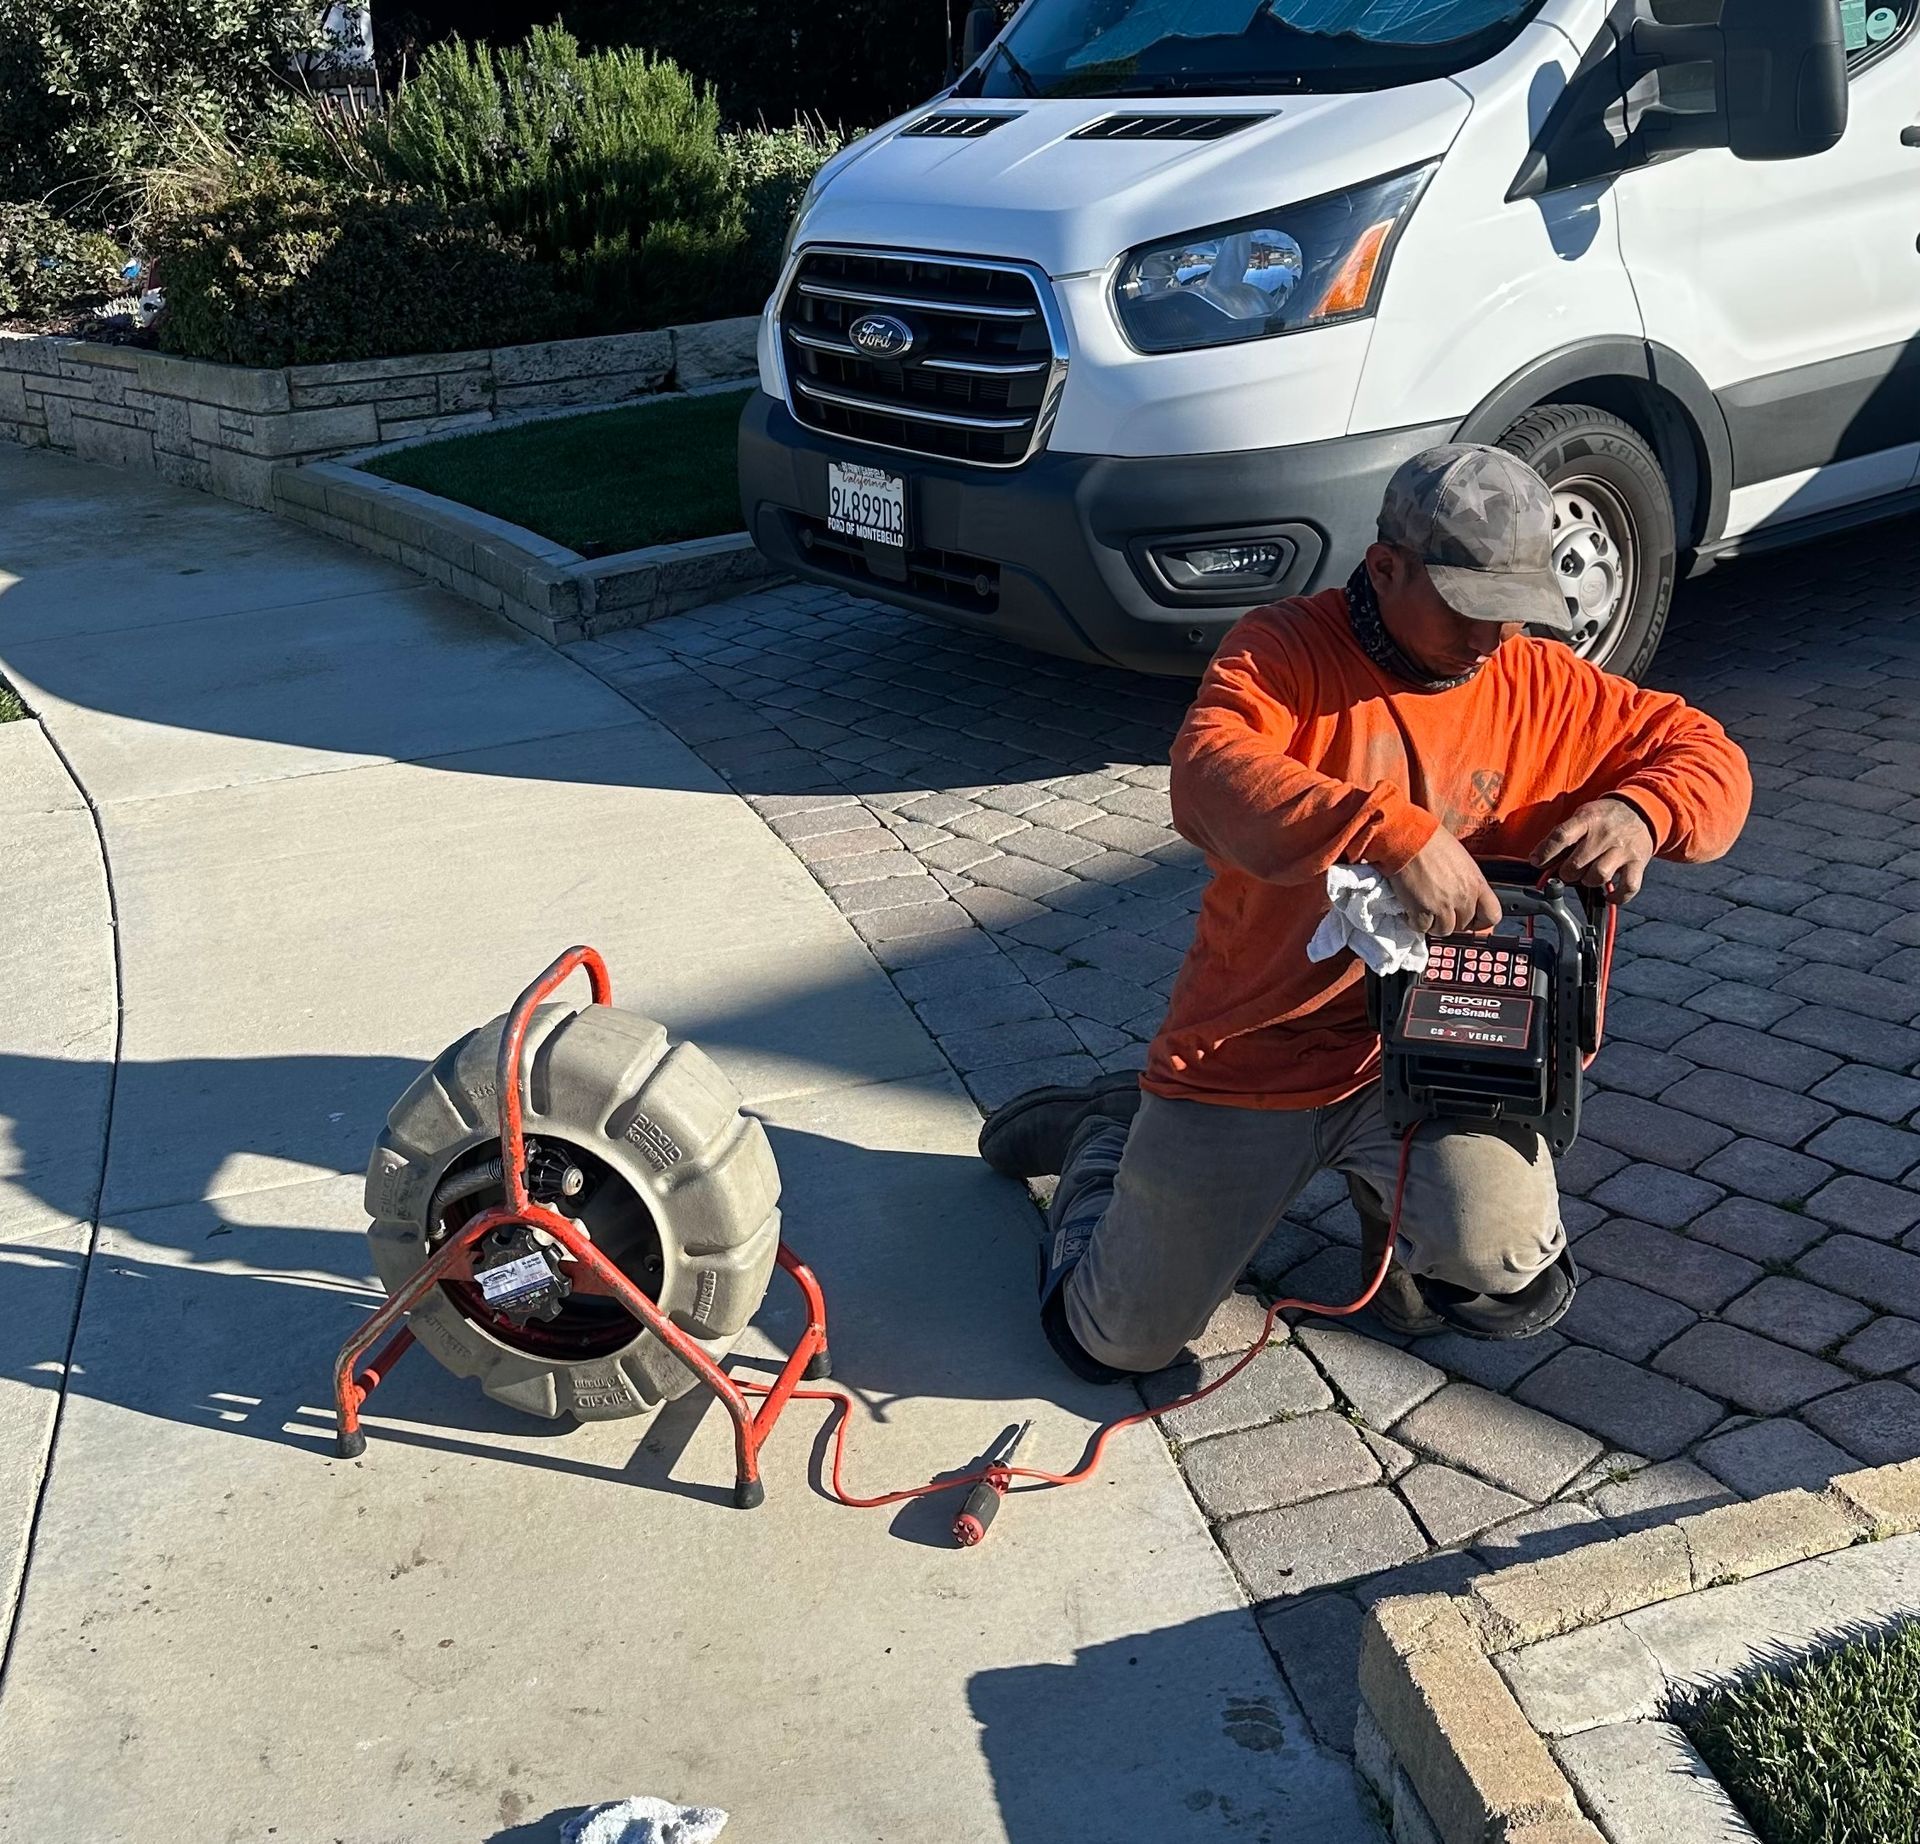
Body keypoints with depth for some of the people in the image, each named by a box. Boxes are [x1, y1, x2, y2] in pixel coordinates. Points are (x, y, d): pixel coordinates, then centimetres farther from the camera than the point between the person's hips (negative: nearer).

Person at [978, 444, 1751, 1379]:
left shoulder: (1537, 681, 1)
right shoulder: (1289, 647, -12)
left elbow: (1707, 754, 5)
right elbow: (1209, 775, -31)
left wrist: (1640, 811, -19)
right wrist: (1397, 835, -42)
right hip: (1246, 1054, -2)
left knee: (1509, 1258, -28)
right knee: (1118, 1341, 4)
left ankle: (1395, 1200, 10)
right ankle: (1110, 1133, 35)